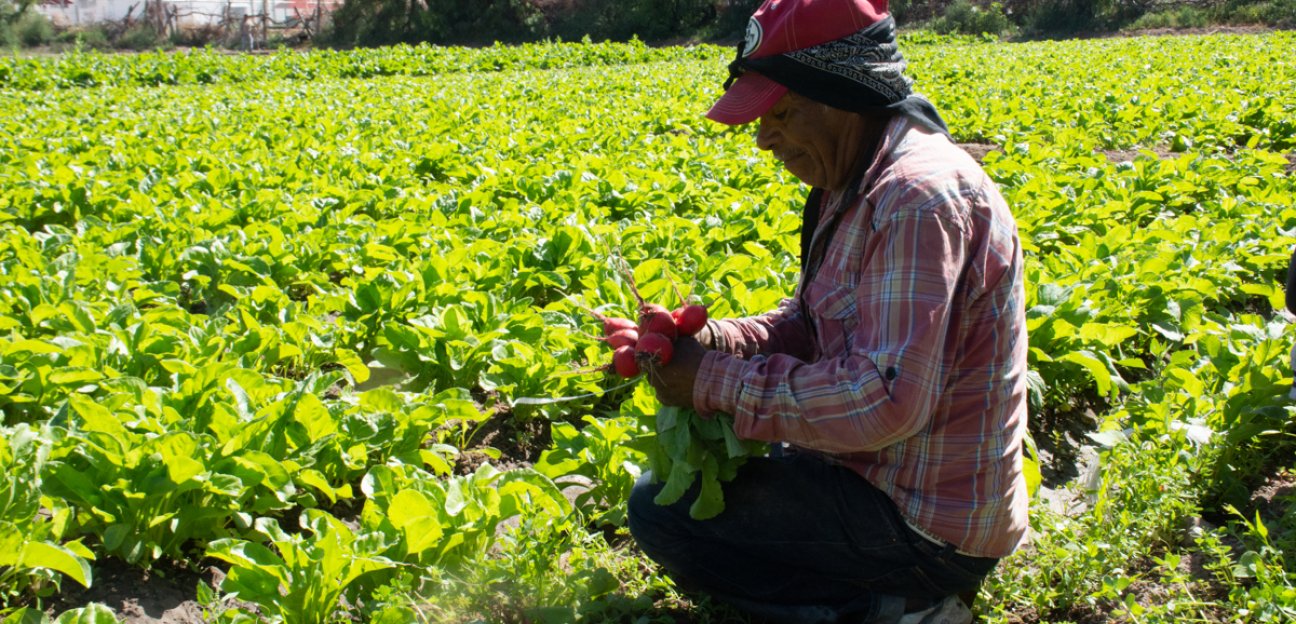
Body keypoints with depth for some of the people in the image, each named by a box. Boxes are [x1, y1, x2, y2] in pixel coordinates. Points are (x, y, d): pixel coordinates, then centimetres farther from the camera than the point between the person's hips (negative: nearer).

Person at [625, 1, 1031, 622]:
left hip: (927, 521, -10)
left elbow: (888, 404, -32)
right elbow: (810, 322, 12)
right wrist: (717, 342, -8)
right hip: (889, 472, 10)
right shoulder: (859, 182, 6)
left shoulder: (919, 198, -26)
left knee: (659, 506, -11)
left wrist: (718, 383, -24)